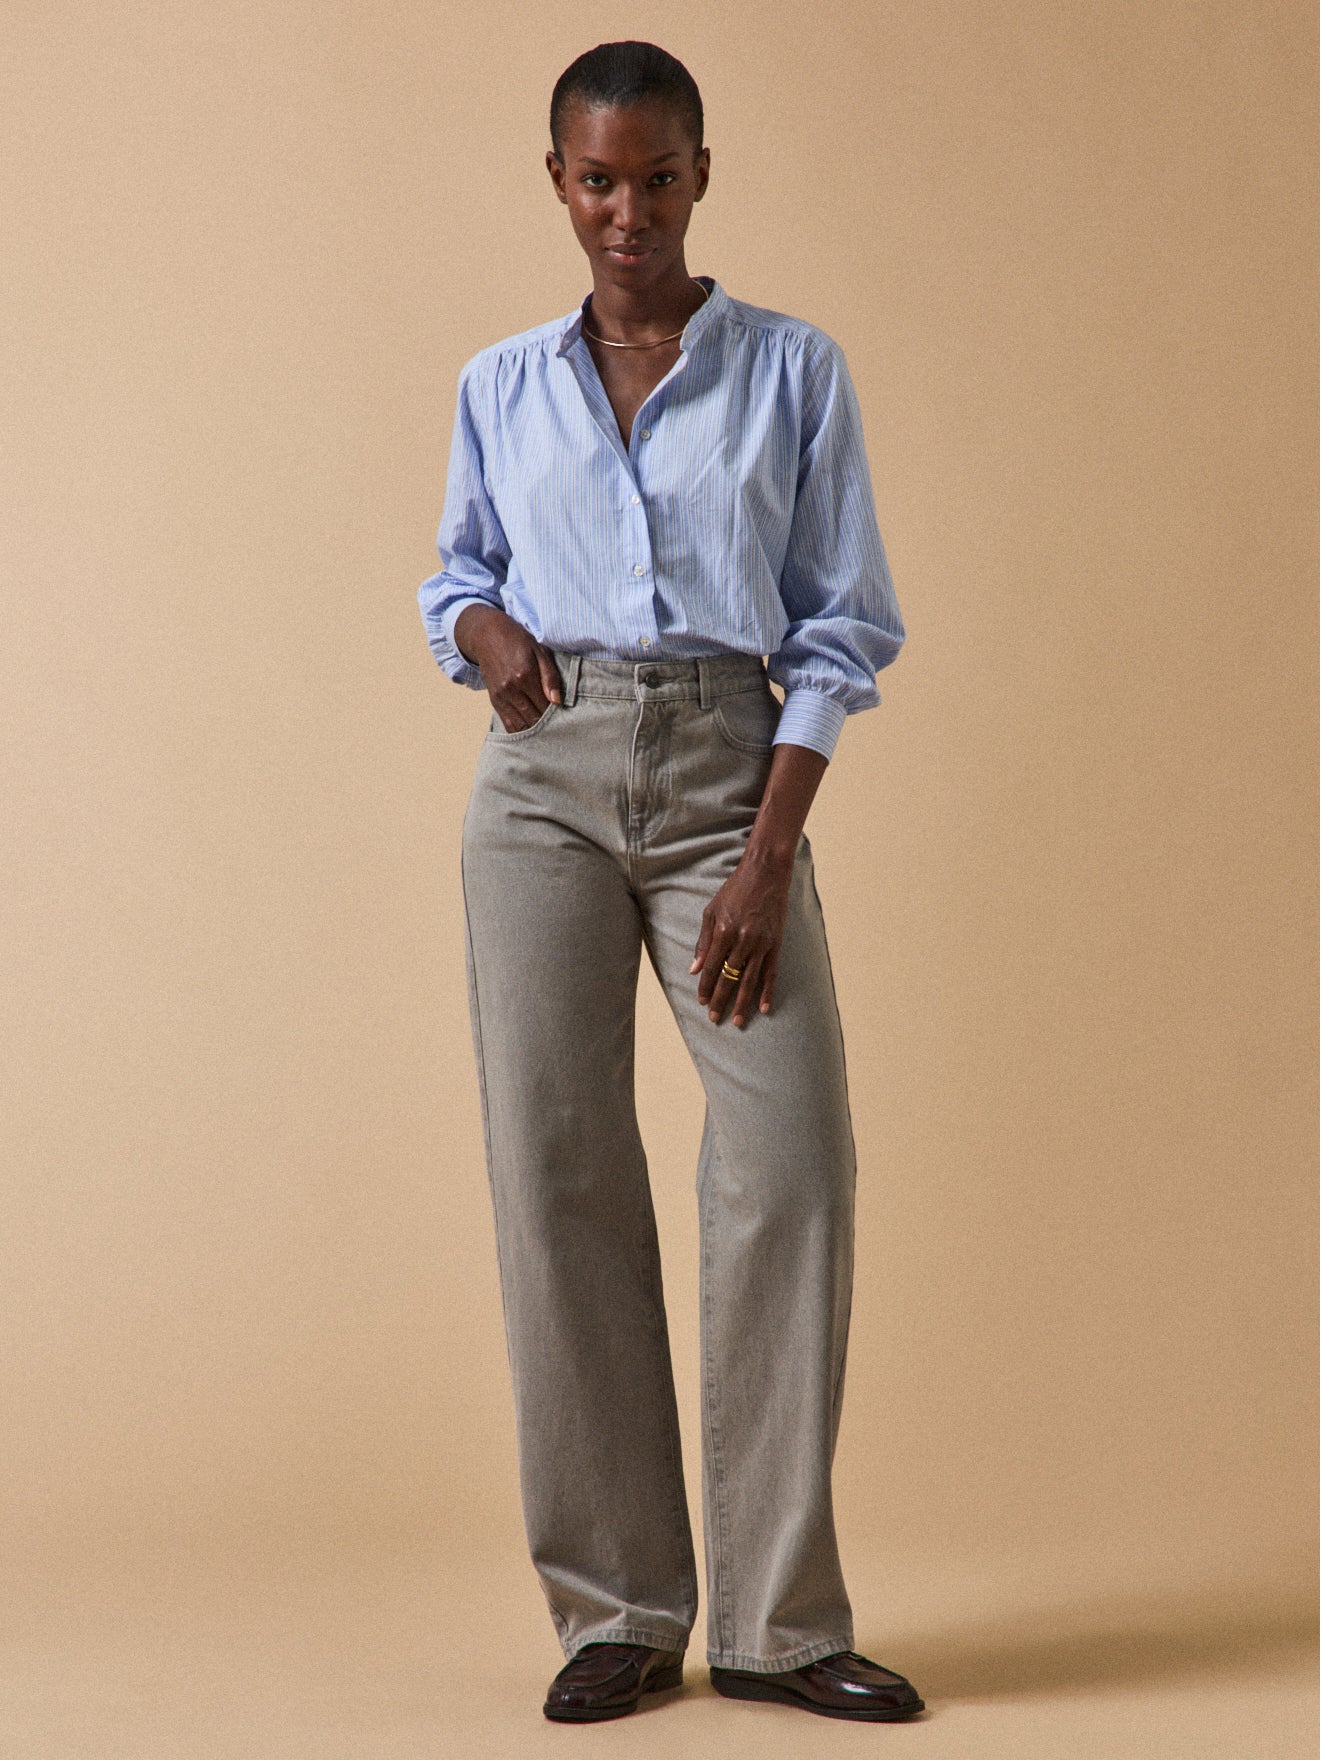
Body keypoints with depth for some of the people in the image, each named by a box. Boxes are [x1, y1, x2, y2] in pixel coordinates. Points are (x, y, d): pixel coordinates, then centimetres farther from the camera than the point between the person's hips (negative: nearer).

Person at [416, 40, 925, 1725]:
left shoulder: (793, 369, 7)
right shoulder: (500, 388, 14)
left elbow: (845, 625, 3)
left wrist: (768, 858, -8)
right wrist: (483, 630, 0)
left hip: (727, 777, -2)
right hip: (545, 779, 2)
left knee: (791, 1157, -13)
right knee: (557, 1165, -4)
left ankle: (778, 1616, -4)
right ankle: (616, 1607, 4)